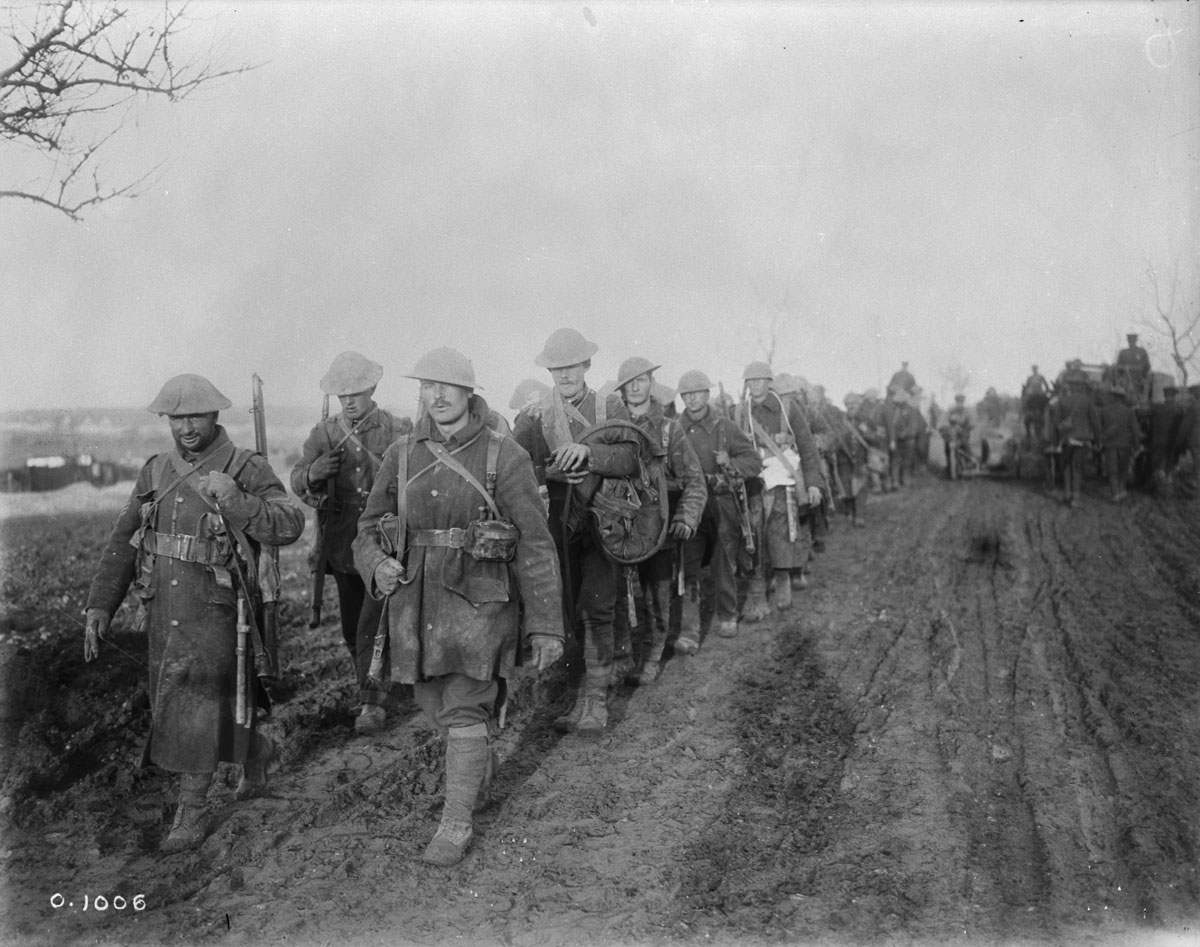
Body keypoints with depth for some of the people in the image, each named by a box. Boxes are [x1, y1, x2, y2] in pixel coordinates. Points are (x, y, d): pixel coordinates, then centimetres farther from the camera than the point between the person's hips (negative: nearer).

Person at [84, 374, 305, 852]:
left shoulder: (247, 470, -9)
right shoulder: (155, 472, 7)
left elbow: (289, 525, -22)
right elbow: (124, 541, 10)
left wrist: (235, 501, -35)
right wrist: (100, 604, 4)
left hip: (215, 614, -6)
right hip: (161, 612, 6)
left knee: (195, 710, -4)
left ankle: (192, 810, 15)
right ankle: (256, 750, 42)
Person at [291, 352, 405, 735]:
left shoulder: (397, 432, -5)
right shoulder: (324, 433, 4)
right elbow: (296, 480, -6)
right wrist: (313, 473, -29)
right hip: (342, 548, 4)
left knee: (372, 626, -9)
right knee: (351, 628, 15)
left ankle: (372, 702, 2)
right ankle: (374, 683, 36)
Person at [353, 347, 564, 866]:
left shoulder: (504, 455, -8)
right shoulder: (401, 454, 5)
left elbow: (535, 544, -7)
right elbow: (369, 526, 13)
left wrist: (546, 624, -9)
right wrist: (376, 565, -10)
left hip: (478, 602, -4)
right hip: (414, 601, 5)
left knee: (465, 711, -2)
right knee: (434, 703, 16)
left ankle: (457, 822, 14)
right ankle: (482, 765, 46)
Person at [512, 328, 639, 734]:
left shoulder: (611, 409, 4)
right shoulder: (533, 418, 5)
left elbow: (629, 460, -10)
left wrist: (587, 451, -26)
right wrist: (550, 471, -21)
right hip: (557, 527, 1)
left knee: (596, 610, -8)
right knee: (568, 612, 5)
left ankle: (595, 697, 0)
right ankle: (588, 683, 20)